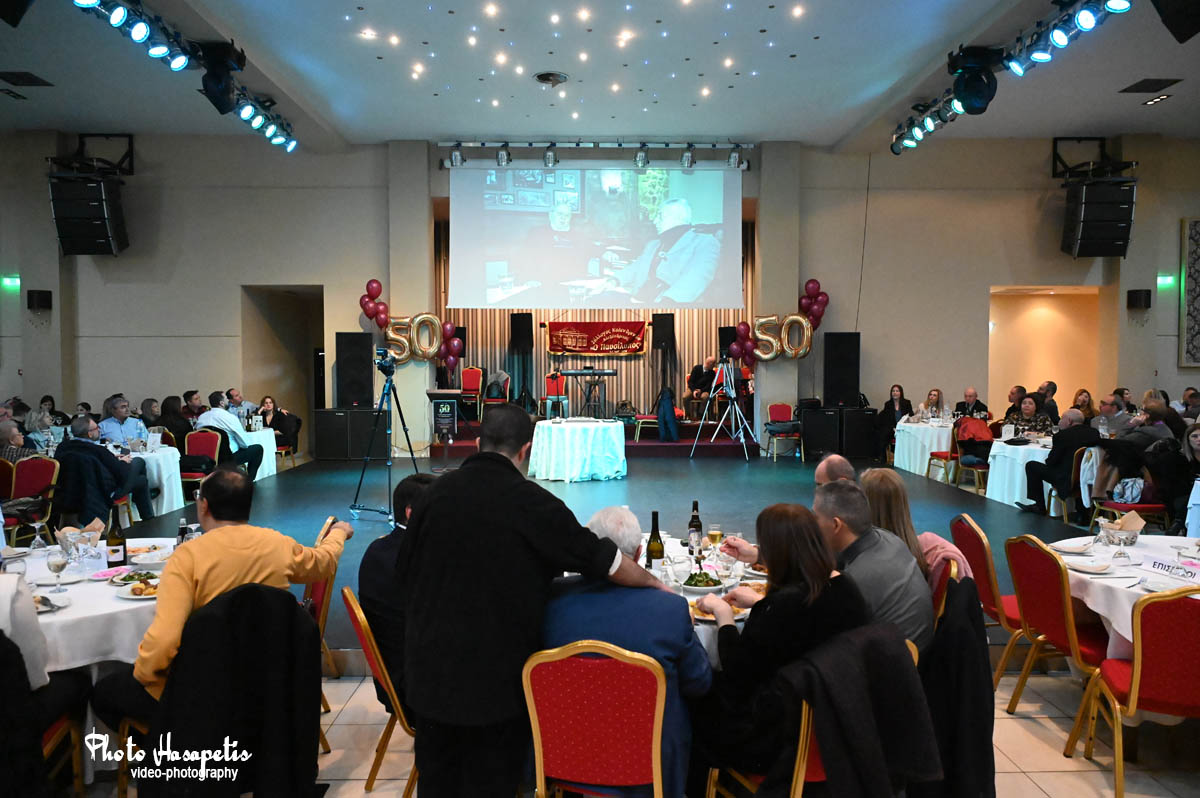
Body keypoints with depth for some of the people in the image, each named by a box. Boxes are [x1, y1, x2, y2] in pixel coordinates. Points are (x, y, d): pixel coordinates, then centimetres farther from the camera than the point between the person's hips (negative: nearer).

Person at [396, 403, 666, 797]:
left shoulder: (438, 492, -4)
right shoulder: (532, 503, -17)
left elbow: (404, 570, 7)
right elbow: (605, 560, -12)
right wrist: (654, 583, 6)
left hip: (430, 664, 4)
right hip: (496, 673, -4)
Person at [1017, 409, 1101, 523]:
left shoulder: (1062, 436, -16)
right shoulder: (1094, 433, 2)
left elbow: (1050, 462, -10)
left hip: (1068, 482, -6)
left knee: (1031, 466, 5)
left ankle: (1039, 506, 17)